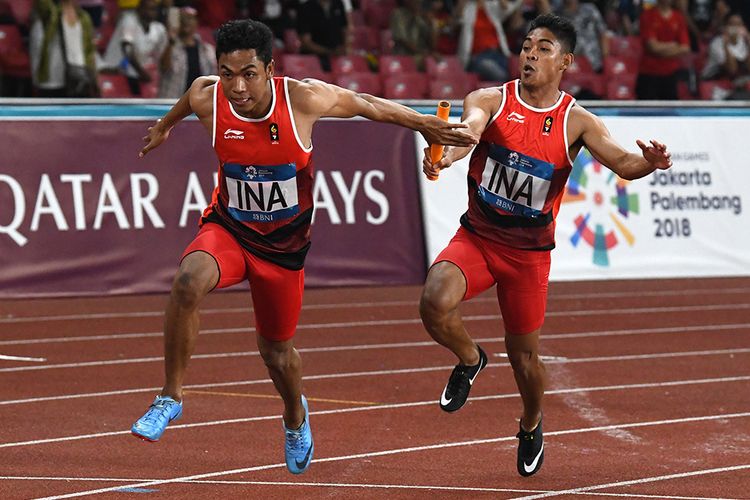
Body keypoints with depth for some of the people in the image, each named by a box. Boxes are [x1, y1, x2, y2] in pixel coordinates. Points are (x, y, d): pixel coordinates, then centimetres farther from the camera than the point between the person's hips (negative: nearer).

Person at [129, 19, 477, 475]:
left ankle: (295, 415, 51)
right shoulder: (207, 99, -18)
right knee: (189, 281, -34)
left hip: (284, 245, 0)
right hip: (227, 229, 0)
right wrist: (165, 127, 30)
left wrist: (424, 125, 6)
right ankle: (171, 398, -18)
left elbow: (366, 105, -5)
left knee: (278, 353, 14)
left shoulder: (304, 99, -24)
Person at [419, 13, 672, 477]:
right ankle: (470, 360, 8)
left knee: (524, 352, 10)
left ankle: (532, 425, 43)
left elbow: (622, 162, -19)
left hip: (529, 252, 0)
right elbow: (469, 128, -29)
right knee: (435, 303, -27)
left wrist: (648, 162, -43)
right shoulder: (491, 100, -7)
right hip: (476, 236, 0)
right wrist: (445, 156, -52)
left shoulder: (577, 121, -7)